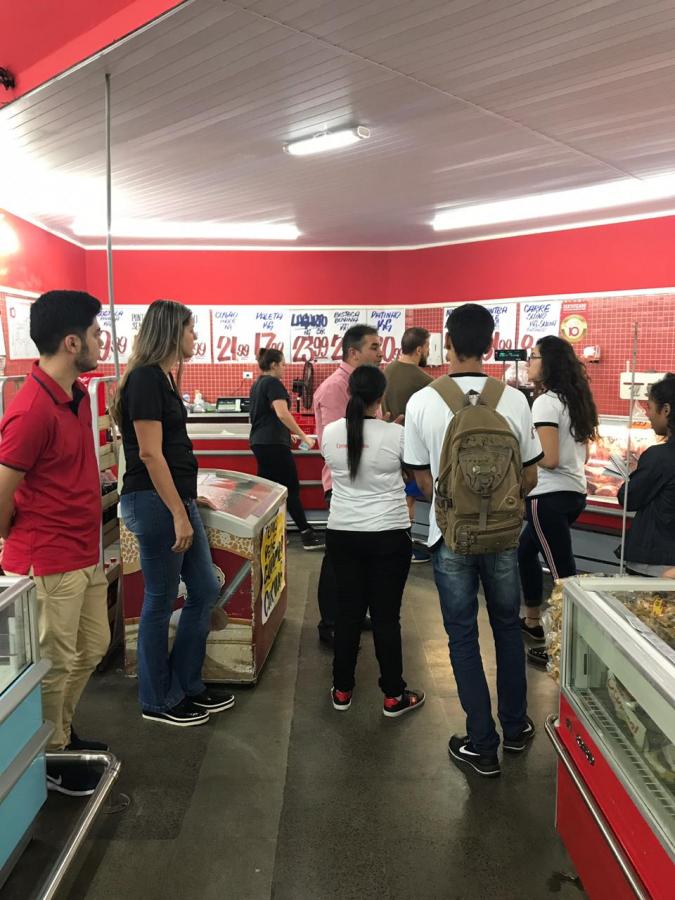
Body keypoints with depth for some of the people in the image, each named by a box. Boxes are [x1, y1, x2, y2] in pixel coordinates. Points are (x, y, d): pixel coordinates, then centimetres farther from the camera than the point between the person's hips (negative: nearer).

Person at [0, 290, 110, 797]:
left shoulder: (78, 394, 6)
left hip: (86, 556, 9)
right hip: (50, 565, -9)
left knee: (93, 647, 21)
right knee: (56, 664, 8)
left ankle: (61, 732, 42)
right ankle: (47, 757, 30)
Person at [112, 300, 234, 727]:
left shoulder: (163, 376, 14)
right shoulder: (145, 378, -15)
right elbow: (149, 454, -20)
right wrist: (178, 515, -20)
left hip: (178, 499, 10)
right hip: (154, 502, -10)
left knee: (205, 591, 14)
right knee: (160, 603, 4)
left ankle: (187, 686, 29)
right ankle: (158, 701, 22)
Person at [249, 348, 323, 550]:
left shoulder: (258, 384, 17)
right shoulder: (274, 383, -11)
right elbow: (282, 413, -23)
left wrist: (288, 434, 28)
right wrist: (303, 436, -21)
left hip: (258, 442, 9)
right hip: (273, 444, -9)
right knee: (291, 488, -6)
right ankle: (307, 535, -2)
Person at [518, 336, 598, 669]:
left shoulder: (545, 402, -15)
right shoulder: (576, 400, 11)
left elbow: (549, 459, -20)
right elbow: (582, 455, 15)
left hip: (550, 497, -10)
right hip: (575, 492, 10)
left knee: (562, 570, -4)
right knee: (525, 552, 24)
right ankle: (533, 621, 35)